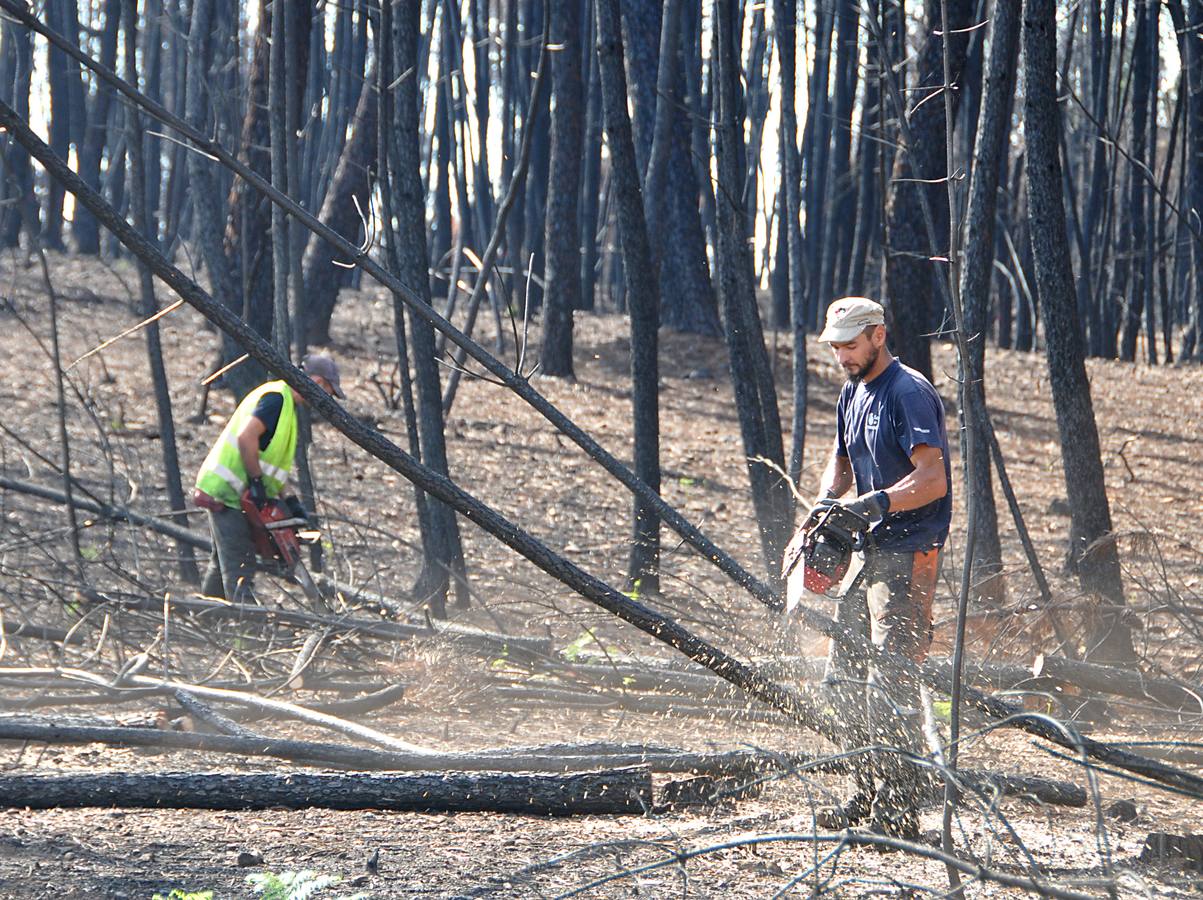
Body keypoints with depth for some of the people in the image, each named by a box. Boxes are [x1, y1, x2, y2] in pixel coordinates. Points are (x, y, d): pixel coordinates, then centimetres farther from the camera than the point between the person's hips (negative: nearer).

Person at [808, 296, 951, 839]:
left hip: (908, 555, -10)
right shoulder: (852, 396, 15)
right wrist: (826, 503, 2)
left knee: (891, 686, -12)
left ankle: (898, 814, -11)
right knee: (845, 679, 12)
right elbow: (842, 460, 24)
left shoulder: (909, 394, -14)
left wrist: (874, 503, -33)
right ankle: (867, 796, 20)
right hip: (869, 551, 10)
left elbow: (932, 479, -22)